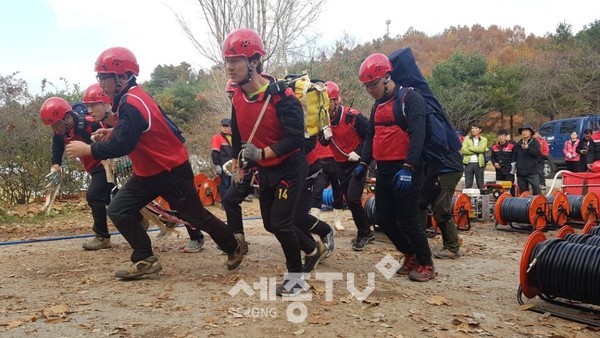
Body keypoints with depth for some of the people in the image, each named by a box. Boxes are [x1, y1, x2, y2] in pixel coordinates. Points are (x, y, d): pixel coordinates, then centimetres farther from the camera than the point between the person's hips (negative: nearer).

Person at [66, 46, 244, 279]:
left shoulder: (132, 104, -25)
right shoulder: (131, 98, 5)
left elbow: (122, 146, -30)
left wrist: (88, 150, -20)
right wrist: (113, 132, 6)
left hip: (173, 171, -9)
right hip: (148, 172, 9)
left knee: (196, 217, 4)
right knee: (118, 210, 0)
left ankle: (233, 245, 27)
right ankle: (144, 259, 7)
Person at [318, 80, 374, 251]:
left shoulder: (353, 116, -21)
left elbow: (371, 134, -14)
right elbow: (323, 143, 5)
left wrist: (359, 152, -20)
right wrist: (325, 136, -17)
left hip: (357, 163, -7)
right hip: (341, 164, 7)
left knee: (353, 199, -15)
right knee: (349, 200, 11)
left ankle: (363, 233, 6)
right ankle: (366, 232, 27)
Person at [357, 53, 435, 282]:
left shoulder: (410, 98, -9)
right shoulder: (378, 105, 17)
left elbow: (417, 135, -19)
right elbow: (372, 136, 22)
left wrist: (408, 168, -27)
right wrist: (363, 163, 13)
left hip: (406, 172, -8)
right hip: (384, 171, 8)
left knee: (407, 221, -6)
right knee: (385, 220, 10)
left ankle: (426, 265, 12)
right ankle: (411, 256, 28)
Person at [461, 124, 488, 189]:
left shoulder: (484, 139, 9)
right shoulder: (467, 138, 11)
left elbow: (481, 149, -12)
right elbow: (463, 150, -5)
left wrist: (470, 148, -7)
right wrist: (476, 151, -8)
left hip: (479, 163, -1)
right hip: (469, 163, 1)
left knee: (480, 185, 3)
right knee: (468, 185, 2)